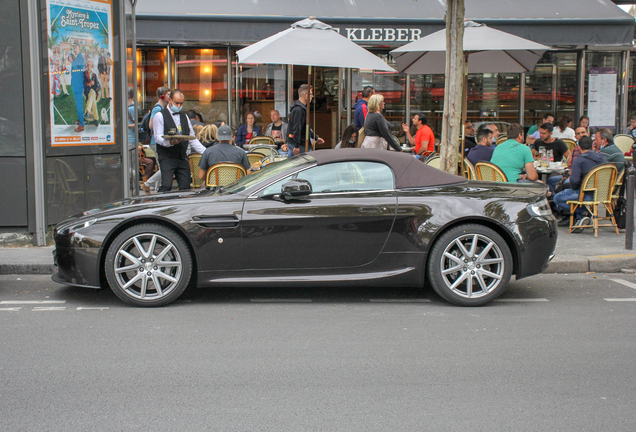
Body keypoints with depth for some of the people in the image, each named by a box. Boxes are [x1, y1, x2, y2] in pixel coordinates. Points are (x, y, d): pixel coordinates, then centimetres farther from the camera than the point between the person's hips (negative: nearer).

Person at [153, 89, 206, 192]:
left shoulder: (184, 117, 19)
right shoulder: (160, 116, 0)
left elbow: (193, 140, 19)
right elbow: (157, 138, -9)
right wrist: (170, 142, -29)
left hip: (182, 158, 5)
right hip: (167, 157, -5)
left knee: (185, 186, -2)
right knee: (166, 186, -18)